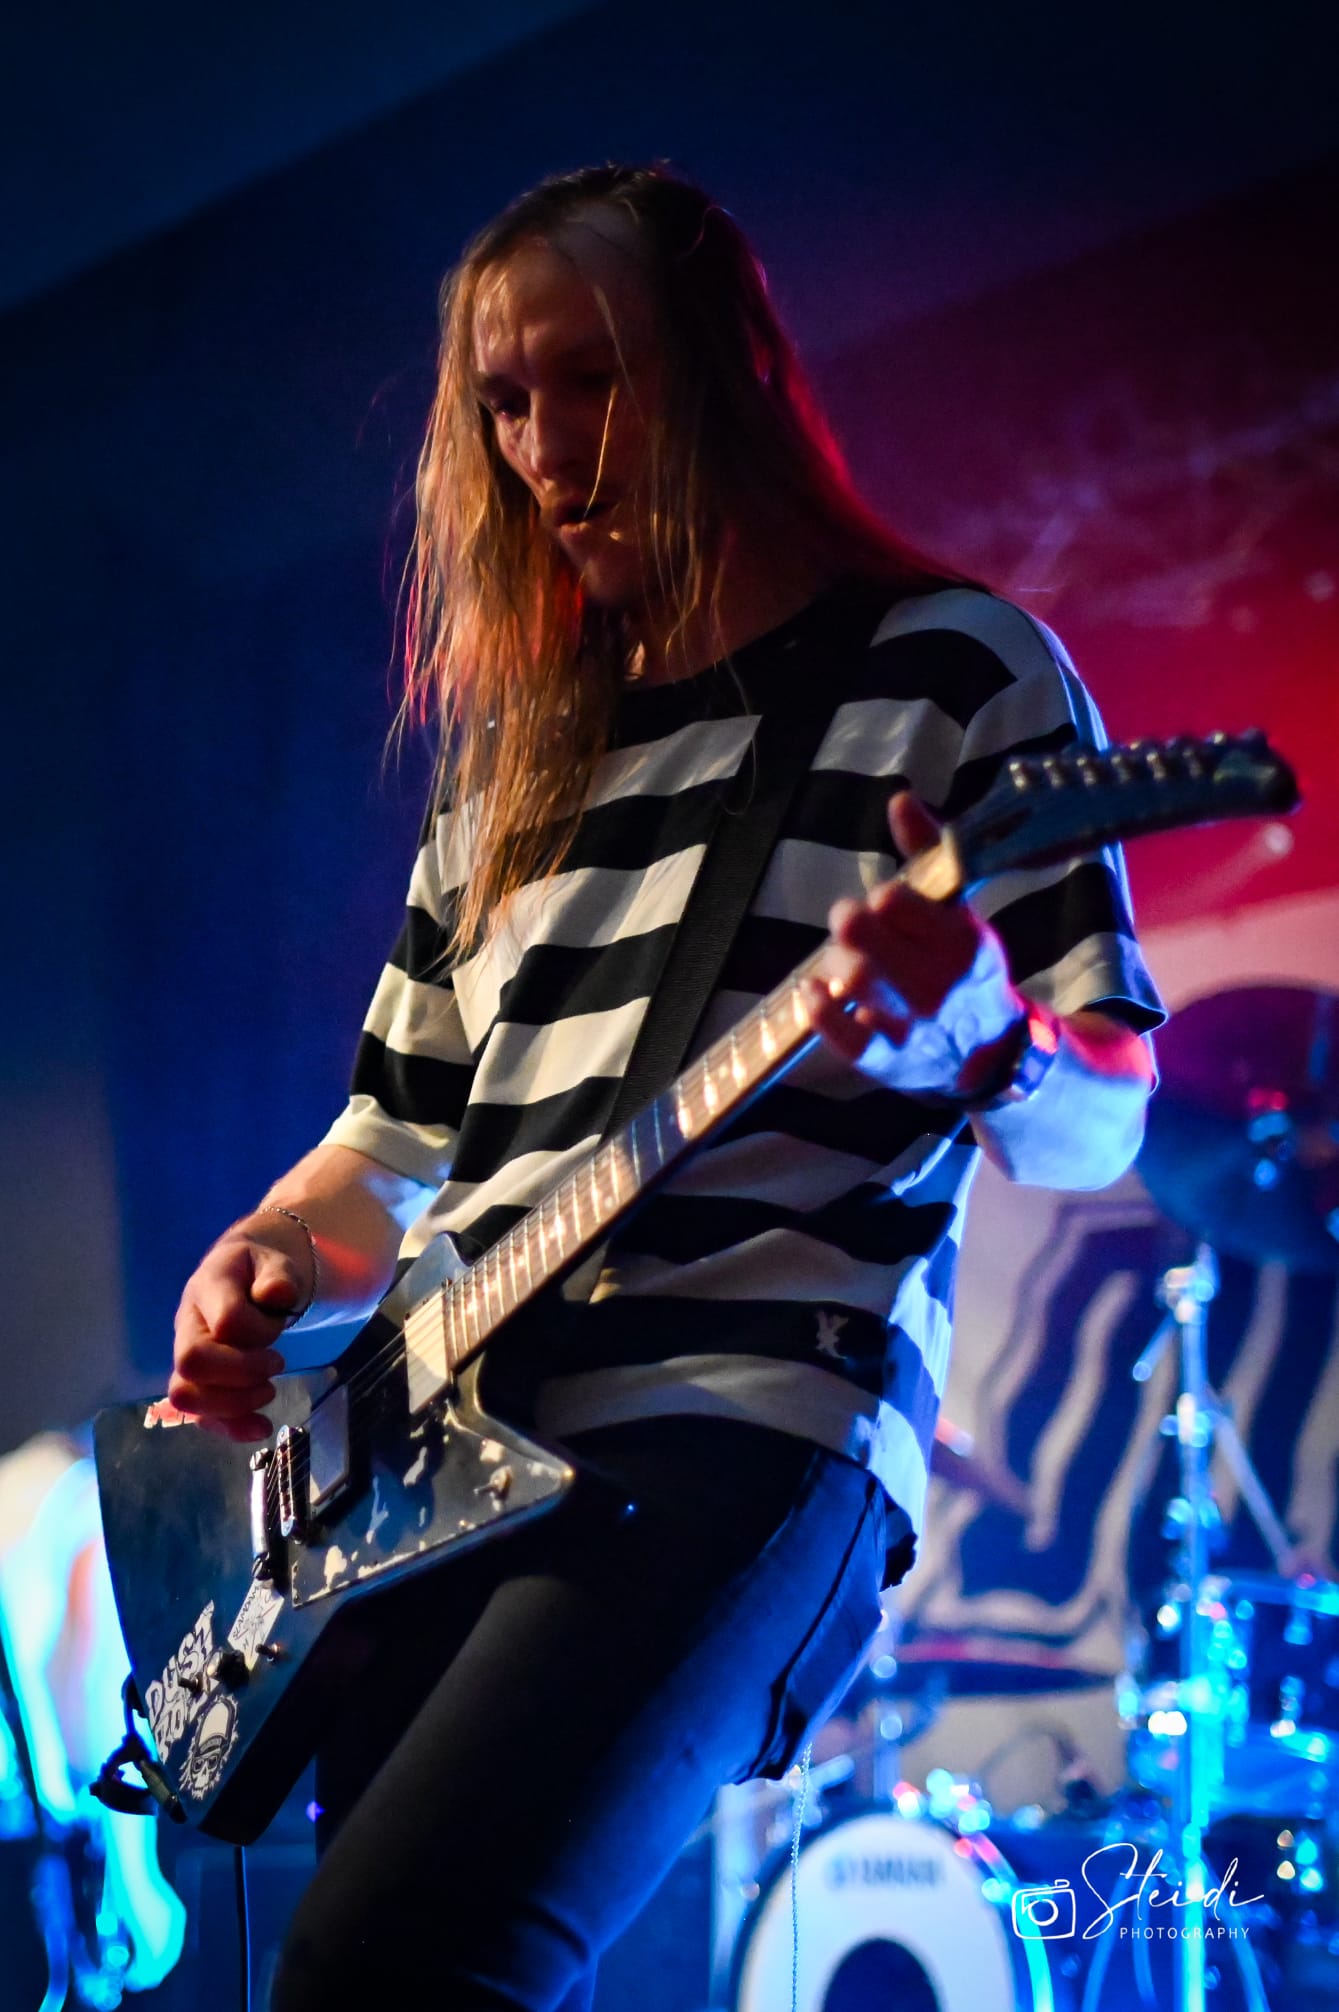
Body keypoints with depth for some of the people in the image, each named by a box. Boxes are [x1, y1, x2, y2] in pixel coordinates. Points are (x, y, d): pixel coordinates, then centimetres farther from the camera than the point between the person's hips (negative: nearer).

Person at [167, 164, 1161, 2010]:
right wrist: (272, 1257, 6)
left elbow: (1101, 1123, 1)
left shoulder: (954, 667, 5)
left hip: (749, 1423, -7)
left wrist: (970, 1038, -22)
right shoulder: (514, 756, 22)